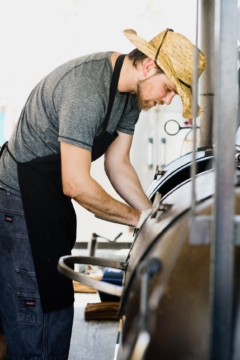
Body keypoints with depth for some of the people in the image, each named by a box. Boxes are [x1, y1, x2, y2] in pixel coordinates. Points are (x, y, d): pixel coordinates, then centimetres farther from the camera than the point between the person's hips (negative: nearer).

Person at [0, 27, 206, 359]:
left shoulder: (132, 92, 2)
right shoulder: (86, 89, -29)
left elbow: (118, 164, 7)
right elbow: (76, 185, -28)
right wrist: (140, 218, -17)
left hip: (55, 201, 10)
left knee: (59, 304, 14)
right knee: (33, 320, -4)